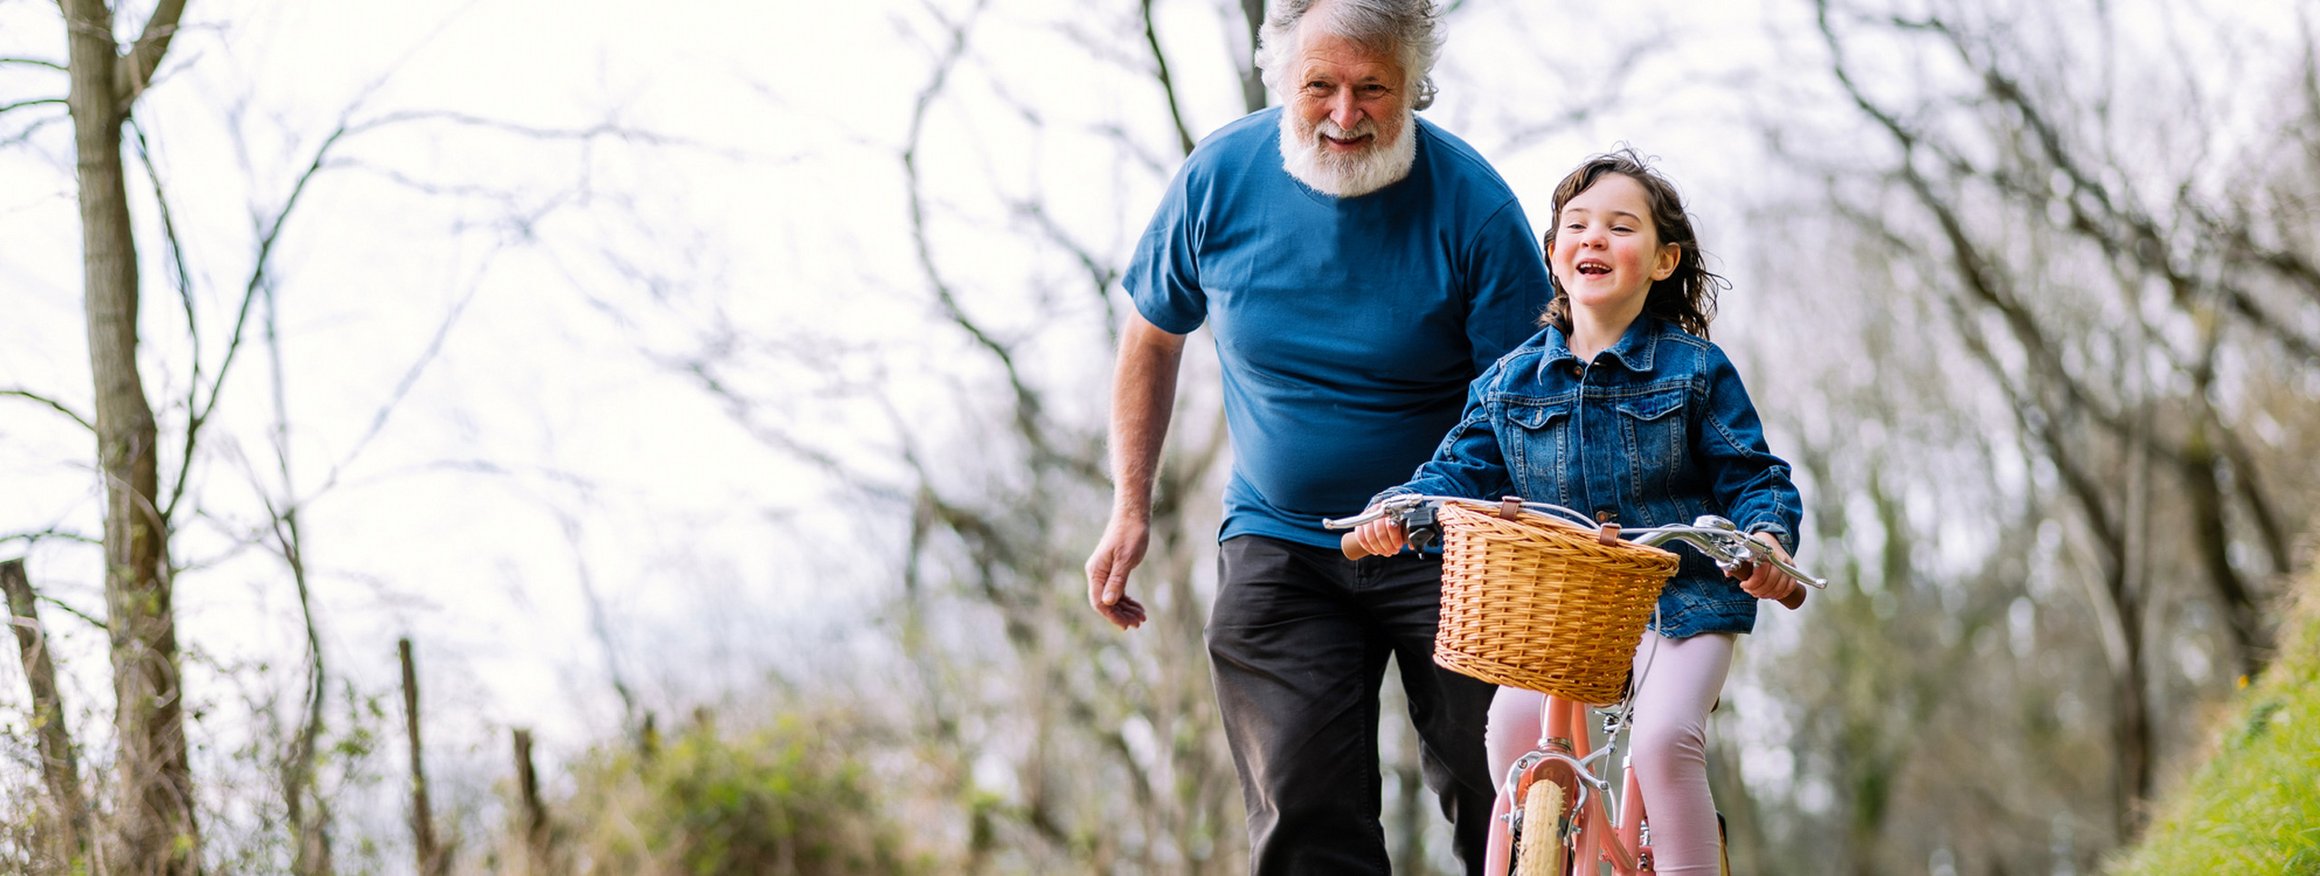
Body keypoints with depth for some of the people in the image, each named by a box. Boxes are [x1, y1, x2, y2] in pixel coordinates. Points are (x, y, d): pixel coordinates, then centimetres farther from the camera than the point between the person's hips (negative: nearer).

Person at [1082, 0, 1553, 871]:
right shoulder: (1220, 177, -6)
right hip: (1277, 544, 2)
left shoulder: (1473, 205, -14)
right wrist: (1130, 509, 4)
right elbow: (1152, 339, 10)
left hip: (1445, 546, -2)